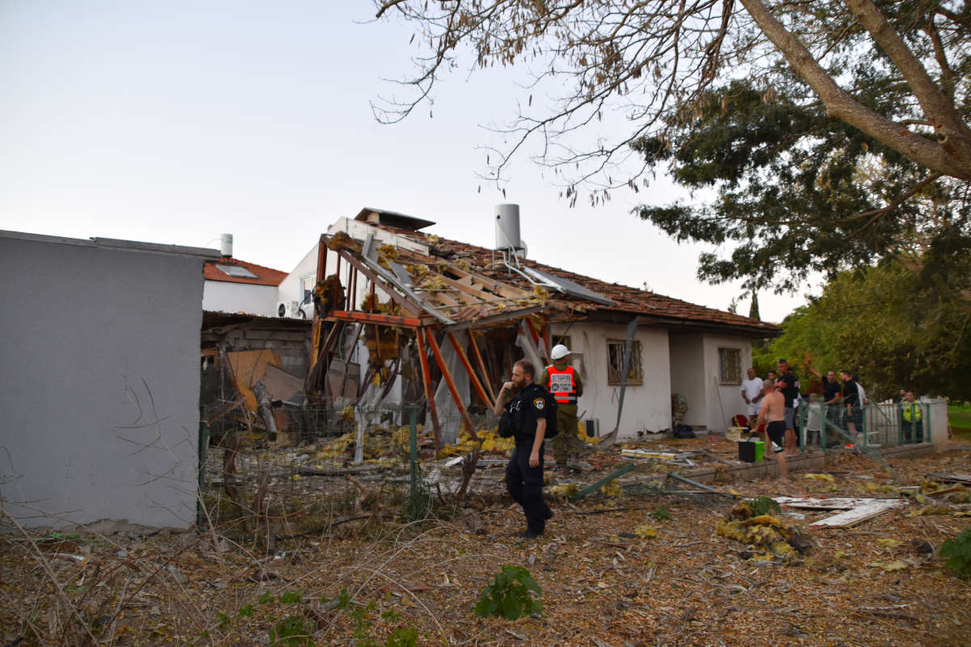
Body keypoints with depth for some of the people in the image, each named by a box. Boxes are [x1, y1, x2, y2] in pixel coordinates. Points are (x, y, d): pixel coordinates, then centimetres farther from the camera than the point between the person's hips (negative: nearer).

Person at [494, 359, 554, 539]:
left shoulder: (536, 394, -15)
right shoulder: (519, 395, 15)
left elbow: (541, 423, -21)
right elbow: (498, 412, 16)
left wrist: (535, 452, -24)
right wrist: (503, 392, 2)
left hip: (531, 447, -10)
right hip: (520, 447, 10)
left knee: (531, 487, -2)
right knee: (512, 483, 14)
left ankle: (536, 527, 13)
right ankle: (542, 512, 25)